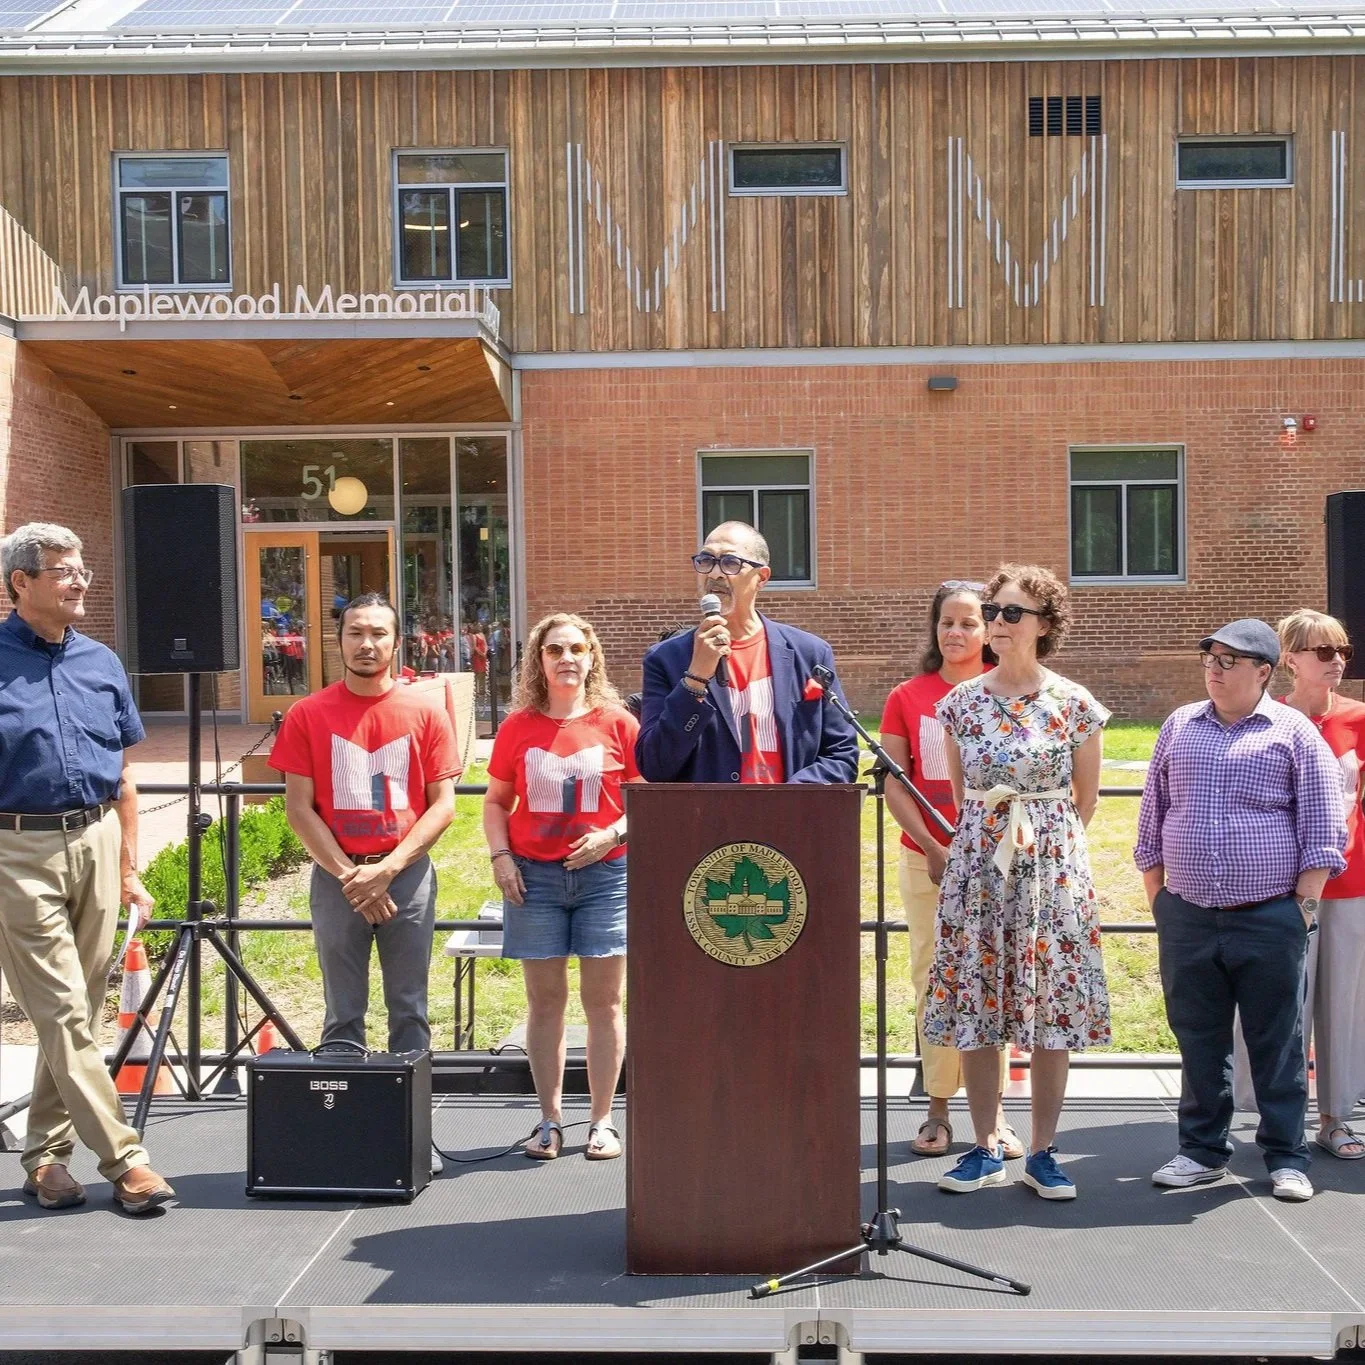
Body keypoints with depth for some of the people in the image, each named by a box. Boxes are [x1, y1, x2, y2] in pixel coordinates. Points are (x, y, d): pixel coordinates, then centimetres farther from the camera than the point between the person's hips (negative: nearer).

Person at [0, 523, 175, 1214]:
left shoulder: (101, 662, 11)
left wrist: (130, 869, 13)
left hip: (97, 843, 5)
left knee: (77, 1011, 10)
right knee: (63, 1013, -4)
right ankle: (123, 1158, 1)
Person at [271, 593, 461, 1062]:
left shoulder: (426, 714, 2)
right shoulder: (308, 715, 2)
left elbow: (443, 805, 0)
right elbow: (299, 808, 0)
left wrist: (387, 869, -10)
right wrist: (349, 875, -8)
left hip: (408, 874, 0)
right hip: (335, 877, 0)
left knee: (409, 1012, 5)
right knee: (343, 1014, 6)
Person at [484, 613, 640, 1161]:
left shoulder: (618, 723, 0)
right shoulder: (518, 726, 5)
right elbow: (496, 801, 11)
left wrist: (611, 834, -13)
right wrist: (500, 856, -2)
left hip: (604, 873, -1)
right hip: (534, 875, 1)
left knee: (603, 1002, 3)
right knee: (545, 1001, 6)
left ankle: (602, 1121, 13)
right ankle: (549, 1121, 16)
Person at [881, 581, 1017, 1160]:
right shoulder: (907, 698, 5)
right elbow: (893, 784, 3)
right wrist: (933, 849, -7)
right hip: (927, 856, 1)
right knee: (933, 980, 4)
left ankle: (993, 1112, 11)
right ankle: (938, 1107, 12)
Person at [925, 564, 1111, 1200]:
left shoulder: (1074, 704, -3)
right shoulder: (961, 702, 4)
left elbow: (1085, 800, 7)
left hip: (1053, 863, -2)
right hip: (977, 862, 2)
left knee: (1051, 1007, 2)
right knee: (973, 1006, 4)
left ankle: (1043, 1152, 15)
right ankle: (985, 1149, 17)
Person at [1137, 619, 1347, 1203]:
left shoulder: (1294, 732, 0)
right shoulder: (1179, 726, 10)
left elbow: (1322, 829, -1)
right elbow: (1152, 817, 14)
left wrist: (1304, 903, -6)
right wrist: (1157, 898, 10)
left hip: (1268, 919, -3)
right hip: (1186, 918, 3)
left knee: (1277, 1043, 5)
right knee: (1198, 1041, 10)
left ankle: (1286, 1158, 18)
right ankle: (1202, 1151, 23)